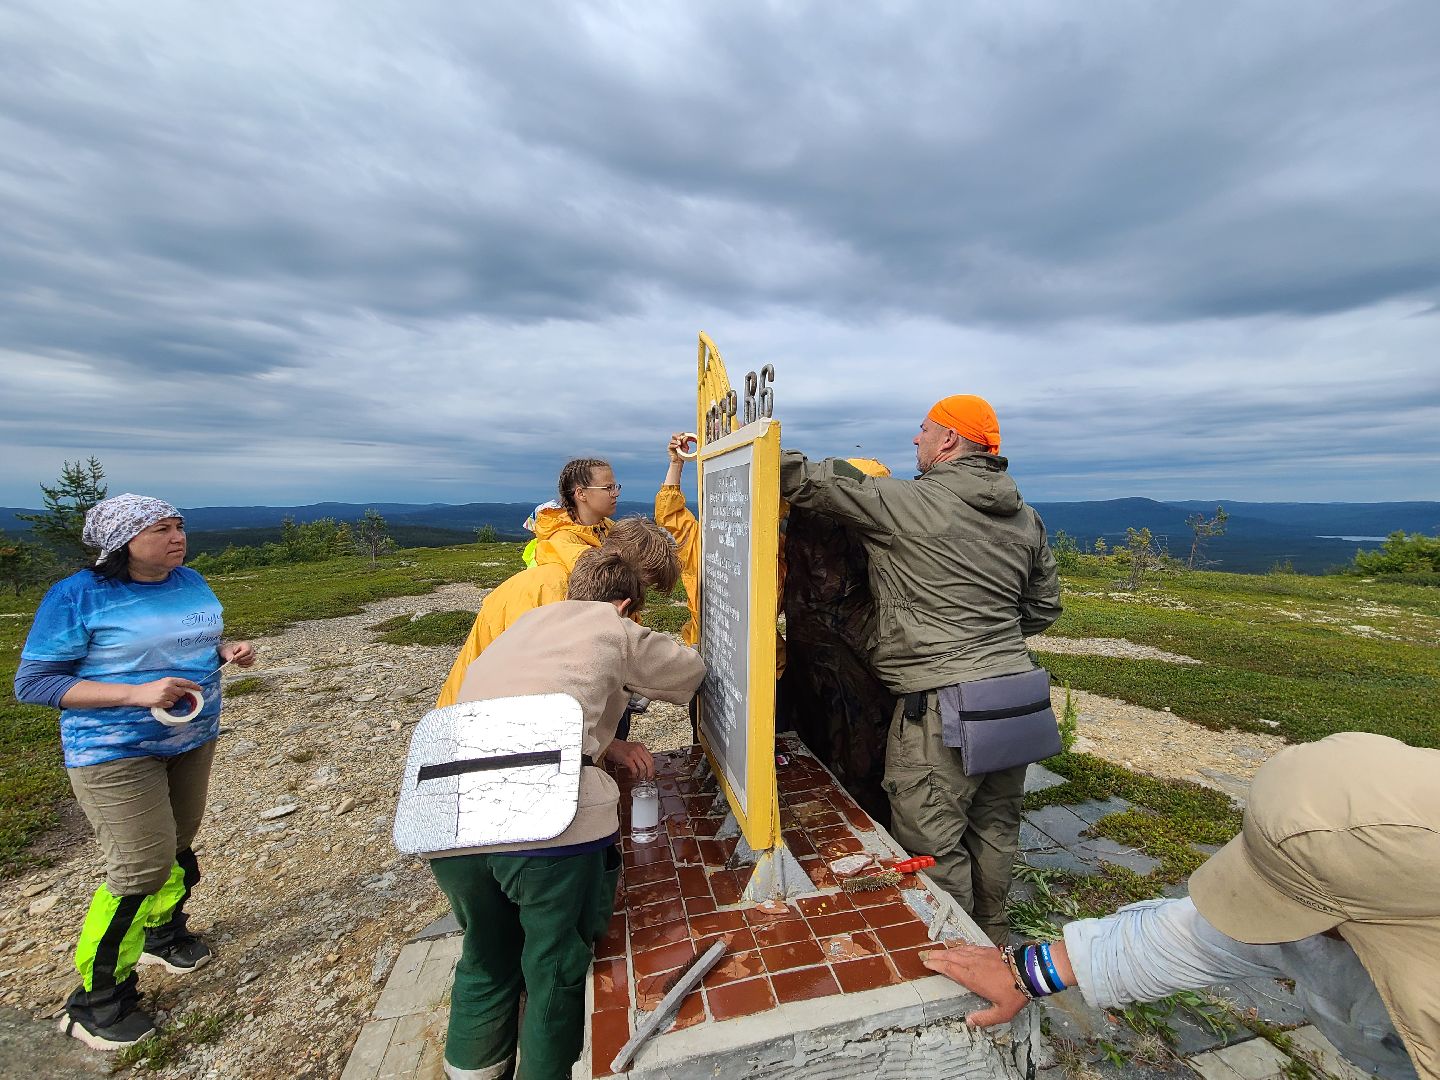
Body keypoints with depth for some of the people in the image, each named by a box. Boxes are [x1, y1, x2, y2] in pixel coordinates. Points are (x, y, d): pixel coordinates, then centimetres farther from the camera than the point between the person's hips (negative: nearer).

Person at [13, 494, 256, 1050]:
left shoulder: (191, 581, 0)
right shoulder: (77, 596, -17)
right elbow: (32, 683, -14)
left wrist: (228, 650, -7)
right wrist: (135, 693, -27)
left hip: (193, 738, 6)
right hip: (115, 752, -6)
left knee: (178, 843, 19)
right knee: (143, 867, -4)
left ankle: (163, 933, 45)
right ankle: (96, 1001, 20)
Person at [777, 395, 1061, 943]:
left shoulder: (904, 501, -13)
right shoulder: (1026, 519, 10)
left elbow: (808, 481, -12)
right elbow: (1045, 605, 18)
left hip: (939, 703, -9)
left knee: (931, 844, 8)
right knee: (995, 828, 25)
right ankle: (989, 938, 45)